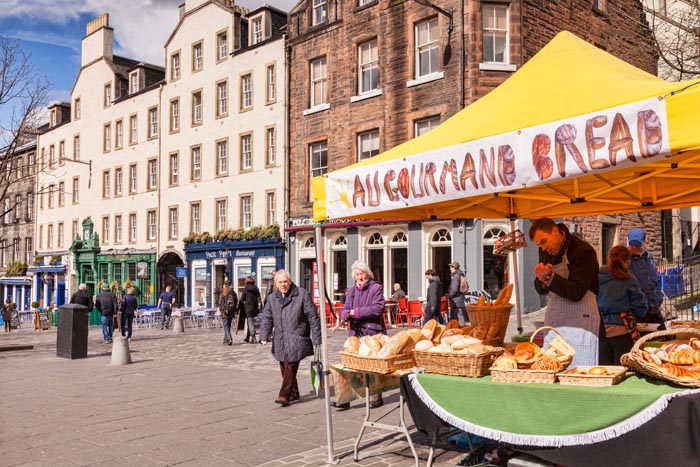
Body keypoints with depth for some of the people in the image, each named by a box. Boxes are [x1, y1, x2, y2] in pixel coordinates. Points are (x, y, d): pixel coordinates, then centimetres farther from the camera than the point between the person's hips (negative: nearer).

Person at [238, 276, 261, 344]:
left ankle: (253, 338, -7)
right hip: (254, 308, 5)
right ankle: (248, 338, 24)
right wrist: (258, 308, 13)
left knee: (250, 323, -2)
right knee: (251, 323, 15)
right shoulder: (256, 288, 4)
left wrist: (239, 308, 5)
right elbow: (259, 299, 6)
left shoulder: (245, 289, -8)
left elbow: (242, 300, -5)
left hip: (248, 308, -5)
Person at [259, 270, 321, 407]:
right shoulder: (272, 298, 9)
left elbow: (313, 317, -5)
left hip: (296, 339, -5)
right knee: (284, 368, 10)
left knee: (291, 366, -10)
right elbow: (267, 319, 11)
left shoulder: (302, 295, -6)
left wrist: (317, 338, -6)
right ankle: (294, 393, 24)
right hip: (280, 340, 5)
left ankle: (284, 395, -6)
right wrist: (264, 336, -3)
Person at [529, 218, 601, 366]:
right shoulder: (545, 252, 10)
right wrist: (542, 280, -9)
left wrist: (550, 277, -26)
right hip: (553, 323, 6)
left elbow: (577, 293, -16)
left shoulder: (584, 251, -10)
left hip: (580, 323, -6)